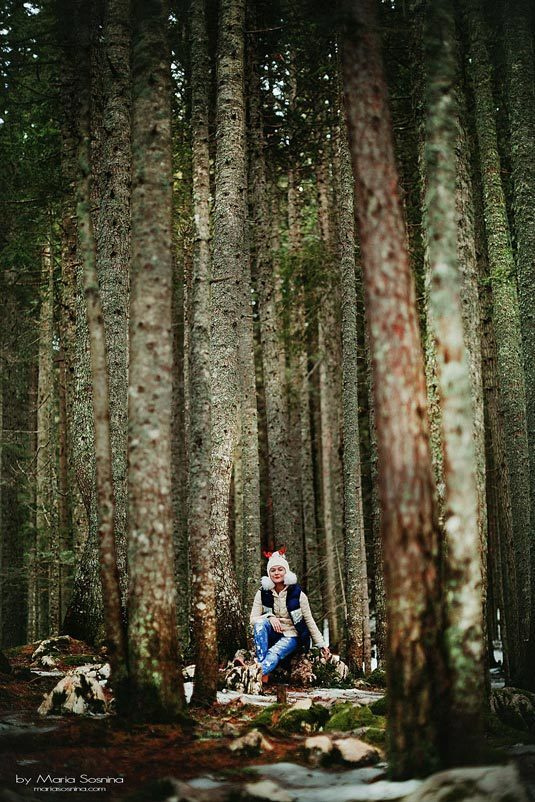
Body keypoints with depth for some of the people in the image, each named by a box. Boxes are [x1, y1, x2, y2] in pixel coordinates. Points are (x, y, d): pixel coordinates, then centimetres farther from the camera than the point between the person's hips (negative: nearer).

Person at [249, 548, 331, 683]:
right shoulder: (262, 593, -2)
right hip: (271, 635, 2)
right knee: (260, 622, -31)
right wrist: (270, 618, -26)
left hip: (291, 637, -2)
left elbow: (309, 621, 1)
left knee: (274, 653, -33)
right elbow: (253, 618, -7)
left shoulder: (298, 594, -6)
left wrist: (321, 644, -2)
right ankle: (264, 675, -40)